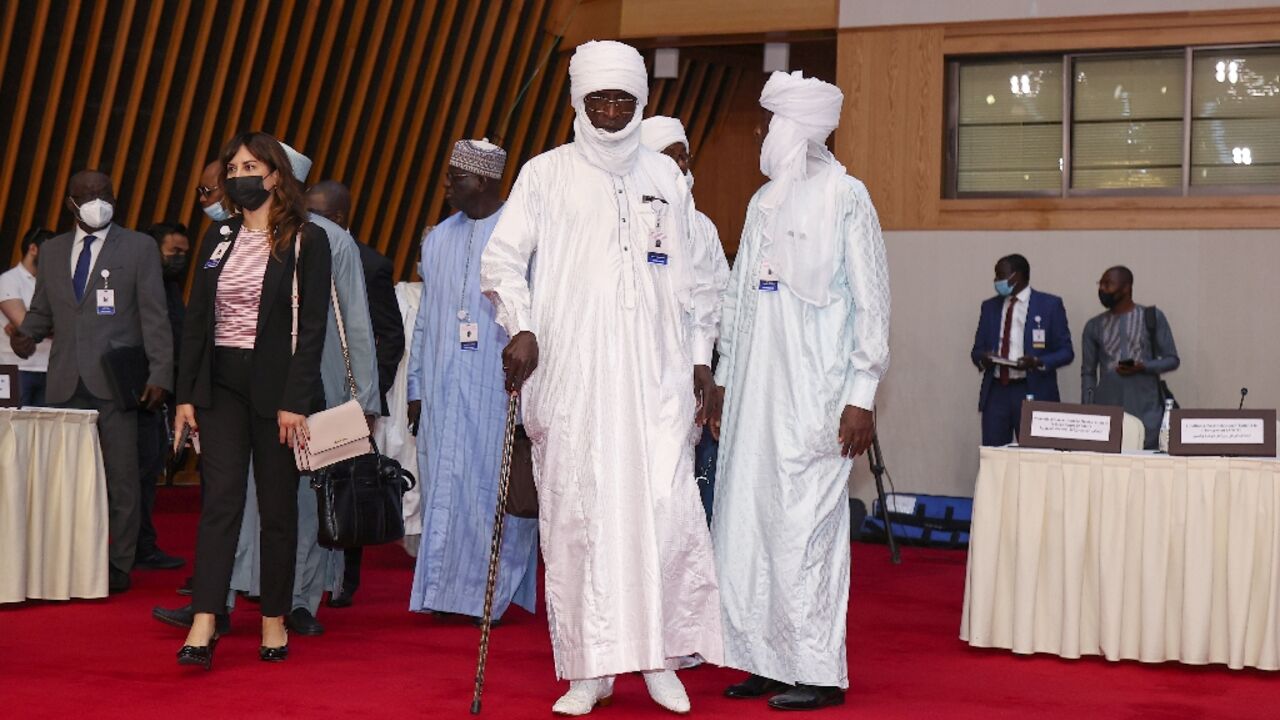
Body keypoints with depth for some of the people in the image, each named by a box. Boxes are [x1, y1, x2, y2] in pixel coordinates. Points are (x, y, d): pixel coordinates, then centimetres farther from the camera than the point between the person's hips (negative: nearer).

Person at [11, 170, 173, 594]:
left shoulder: (139, 248, 4)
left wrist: (160, 374, -9)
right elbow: (41, 311, 22)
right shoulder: (52, 252, 16)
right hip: (65, 384, 4)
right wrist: (26, 335, -1)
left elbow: (155, 316, -1)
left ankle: (118, 566, 6)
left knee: (121, 478, -1)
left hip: (114, 382, -3)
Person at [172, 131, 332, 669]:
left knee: (277, 504, 4)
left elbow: (313, 327, -7)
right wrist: (185, 394, 4)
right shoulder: (218, 238, 11)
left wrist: (294, 402, -14)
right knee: (220, 498, -6)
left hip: (276, 385, -3)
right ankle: (203, 628, -13)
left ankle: (274, 621, 14)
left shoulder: (306, 241, -2)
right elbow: (196, 319, 11)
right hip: (222, 382, 3)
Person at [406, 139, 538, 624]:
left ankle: (495, 592, 4)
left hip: (499, 385, -5)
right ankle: (447, 589, 12)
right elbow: (424, 319, 15)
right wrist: (416, 388, 12)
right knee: (444, 487, 5)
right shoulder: (438, 239, 13)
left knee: (495, 484, -3)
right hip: (444, 389, 5)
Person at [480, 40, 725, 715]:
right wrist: (521, 328, -11)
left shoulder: (665, 177, 14)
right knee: (576, 513, -2)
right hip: (569, 374, -1)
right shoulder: (546, 174, 7)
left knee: (666, 507, -9)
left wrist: (700, 356, 13)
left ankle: (661, 657, 2)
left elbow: (691, 274, 18)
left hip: (655, 374, 1)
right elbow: (502, 258, 4)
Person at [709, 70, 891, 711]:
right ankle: (768, 659, 16)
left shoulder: (845, 197, -5)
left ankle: (818, 671, 4)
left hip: (814, 395, -7)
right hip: (755, 393, 7)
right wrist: (723, 381, 17)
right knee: (746, 523, 6)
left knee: (804, 527, -5)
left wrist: (862, 396, -11)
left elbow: (871, 303, -7)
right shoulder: (763, 202, 15)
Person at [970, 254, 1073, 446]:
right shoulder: (990, 306, 13)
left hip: (1033, 392, -3)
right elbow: (977, 349, 16)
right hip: (996, 392, 4)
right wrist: (982, 358, -8)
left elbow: (1065, 351, 0)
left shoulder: (1049, 305, 1)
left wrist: (1037, 362, -18)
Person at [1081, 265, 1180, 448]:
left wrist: (1143, 367, -14)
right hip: (1107, 409, 2)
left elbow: (1172, 360, 4)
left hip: (1146, 410, -2)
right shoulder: (1094, 326, 12)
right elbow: (1088, 373, 13)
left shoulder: (1152, 317, 5)